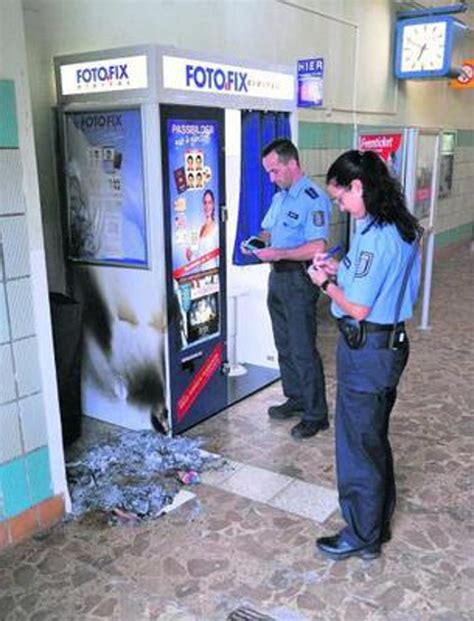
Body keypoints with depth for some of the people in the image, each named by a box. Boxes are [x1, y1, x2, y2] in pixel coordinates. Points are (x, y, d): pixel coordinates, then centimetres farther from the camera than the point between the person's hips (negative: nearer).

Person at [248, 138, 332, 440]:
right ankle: (296, 398, 33)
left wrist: (278, 253, -23)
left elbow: (317, 248, -25)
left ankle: (316, 415, 9)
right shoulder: (279, 197, 13)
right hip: (277, 277, 9)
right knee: (284, 345, 17)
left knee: (303, 350, -3)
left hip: (300, 280, -9)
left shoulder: (314, 199, -17)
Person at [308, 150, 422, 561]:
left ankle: (363, 537, 24)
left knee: (358, 441, 6)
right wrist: (340, 270, 8)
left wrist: (325, 283, -7)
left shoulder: (374, 236, -24)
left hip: (367, 350, -10)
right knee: (374, 436, 23)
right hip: (392, 342, 10)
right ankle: (379, 515, 41)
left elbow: (358, 309, -23)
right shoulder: (402, 227, 6)